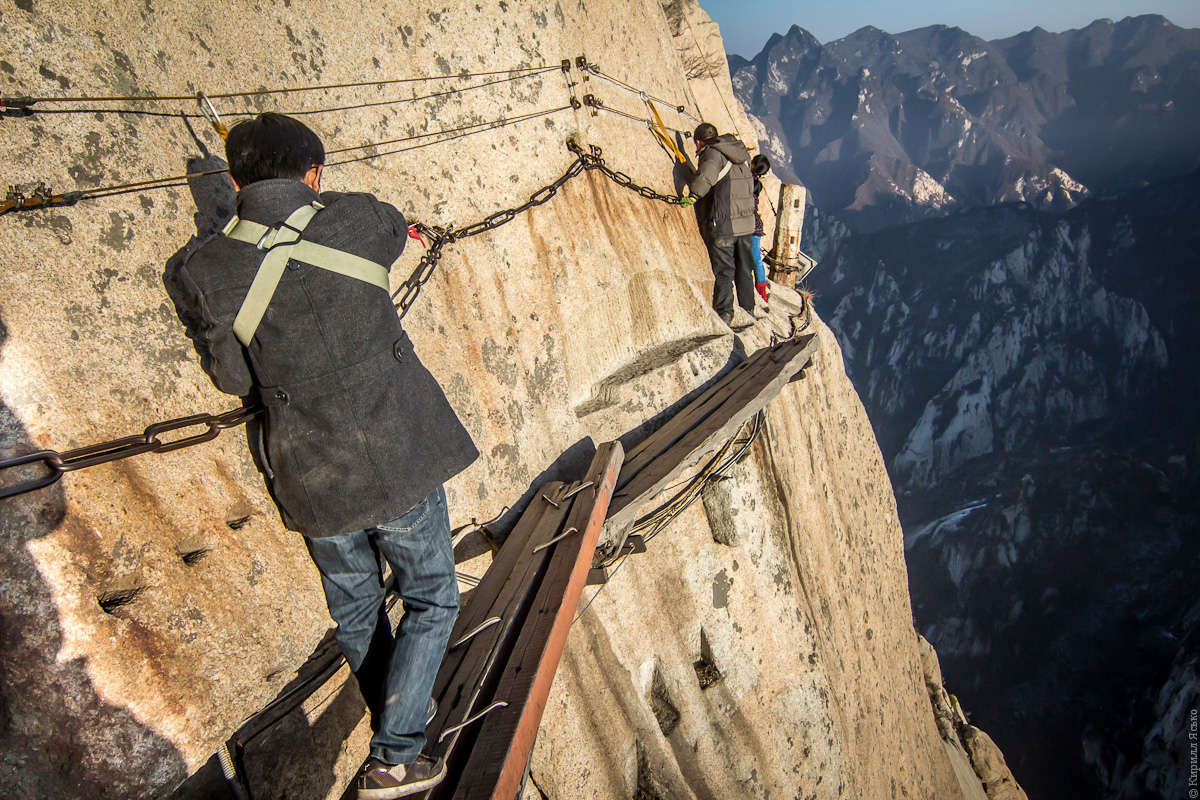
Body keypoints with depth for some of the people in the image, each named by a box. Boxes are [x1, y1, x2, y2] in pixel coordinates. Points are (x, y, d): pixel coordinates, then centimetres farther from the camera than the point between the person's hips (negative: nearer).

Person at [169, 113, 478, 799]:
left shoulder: (205, 273, -6)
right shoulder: (362, 221, -9)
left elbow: (235, 377, 3)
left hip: (312, 474, 3)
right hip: (398, 455, -2)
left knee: (354, 611, 24)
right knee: (431, 597, 16)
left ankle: (404, 713, 46)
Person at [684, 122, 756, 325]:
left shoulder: (712, 153, -10)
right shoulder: (741, 153, 13)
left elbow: (706, 176, -32)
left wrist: (692, 194, -22)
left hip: (723, 224, -7)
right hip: (746, 222, 7)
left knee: (723, 271, 1)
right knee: (744, 270, 17)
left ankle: (724, 313, 2)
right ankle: (748, 309, 26)